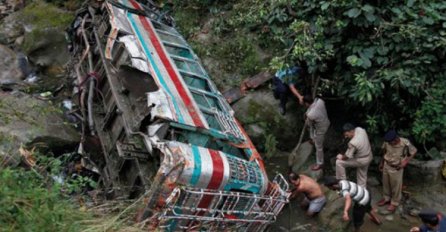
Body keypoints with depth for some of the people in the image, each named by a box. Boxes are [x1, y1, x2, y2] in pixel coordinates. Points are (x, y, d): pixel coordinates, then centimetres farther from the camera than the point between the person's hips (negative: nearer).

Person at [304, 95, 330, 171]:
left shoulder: (310, 114, -38)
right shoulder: (319, 100, -22)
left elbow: (311, 125, -17)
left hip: (321, 129, -8)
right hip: (326, 122, 8)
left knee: (318, 146, 14)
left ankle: (319, 164, 33)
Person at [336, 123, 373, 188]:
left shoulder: (353, 143, -36)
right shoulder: (359, 129, -15)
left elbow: (347, 157, -24)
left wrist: (341, 157, -3)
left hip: (361, 161, -8)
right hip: (369, 157, 8)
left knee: (339, 162, -5)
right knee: (362, 176, 24)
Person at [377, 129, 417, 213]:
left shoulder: (405, 143, -29)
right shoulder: (387, 142, -19)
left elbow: (414, 151, -10)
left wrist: (405, 162, -17)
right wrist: (382, 162, 11)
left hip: (396, 168, -4)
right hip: (386, 166, 4)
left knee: (396, 186, 14)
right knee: (385, 183, 21)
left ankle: (394, 203, 35)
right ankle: (386, 198, 44)